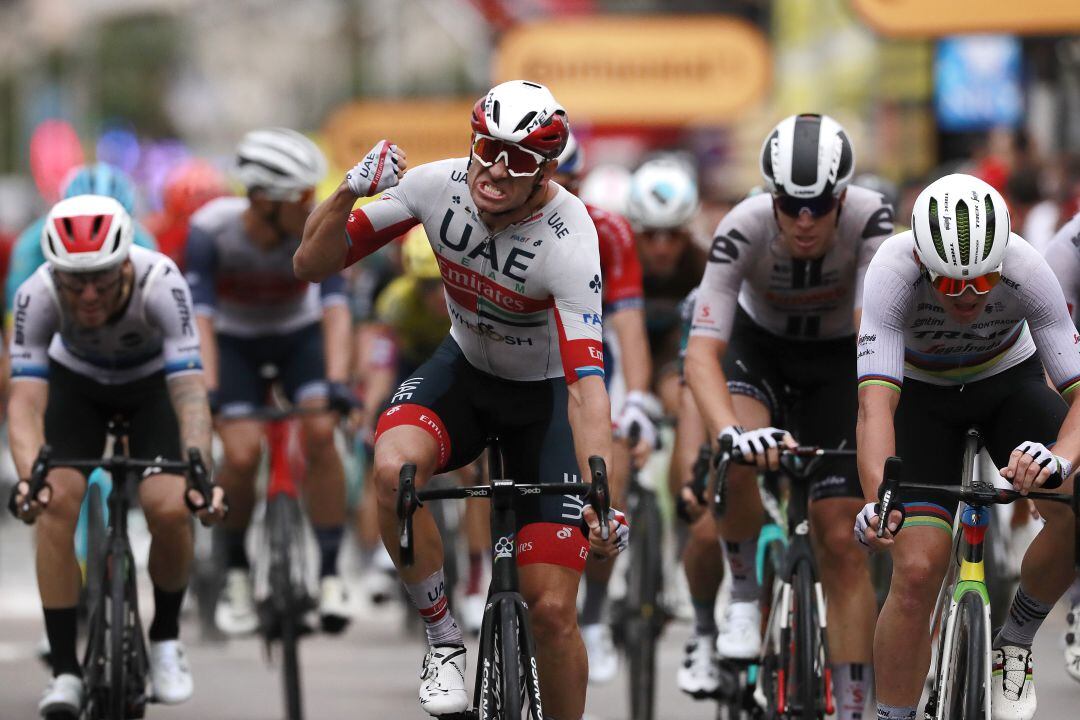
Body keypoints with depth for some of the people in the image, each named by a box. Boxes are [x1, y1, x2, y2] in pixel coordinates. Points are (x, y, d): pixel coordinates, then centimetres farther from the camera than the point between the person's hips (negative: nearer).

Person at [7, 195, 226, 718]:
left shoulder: (161, 284, -38)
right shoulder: (37, 295, -34)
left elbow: (190, 392, -42)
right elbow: (26, 400, -39)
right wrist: (29, 476, -56)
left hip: (153, 381, -1)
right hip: (76, 381, 1)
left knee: (170, 509, -21)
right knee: (55, 504, -21)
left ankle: (166, 639, 7)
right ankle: (65, 671, -12)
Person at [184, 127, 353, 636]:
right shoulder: (213, 229, -30)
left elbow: (334, 307, -33)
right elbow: (200, 314, -34)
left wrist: (336, 381, -47)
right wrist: (208, 391, -45)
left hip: (299, 335, 1)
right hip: (234, 341, -1)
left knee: (320, 432, -25)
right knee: (243, 455, -21)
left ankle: (329, 575, -17)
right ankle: (236, 573, 4)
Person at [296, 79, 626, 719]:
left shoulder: (568, 241, -31)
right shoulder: (438, 186, -20)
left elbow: (587, 383, -39)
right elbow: (312, 264, -13)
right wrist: (350, 192, -32)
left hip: (545, 395, -3)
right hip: (464, 371, 3)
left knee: (552, 609, -10)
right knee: (393, 467, -33)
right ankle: (444, 638, -11)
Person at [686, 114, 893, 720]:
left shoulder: (870, 220, -32)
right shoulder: (743, 230, -33)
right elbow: (702, 350, -39)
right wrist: (730, 432, -57)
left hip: (836, 359, 0)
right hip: (759, 346, 0)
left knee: (842, 543, -7)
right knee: (738, 458, -35)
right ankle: (747, 598, -11)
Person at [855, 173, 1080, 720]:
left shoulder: (1027, 272, -32)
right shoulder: (894, 272, -36)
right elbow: (875, 403, -44)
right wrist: (877, 500, -61)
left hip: (1009, 382, 1)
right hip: (922, 395, -1)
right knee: (918, 571, -18)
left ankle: (1013, 642, 1)